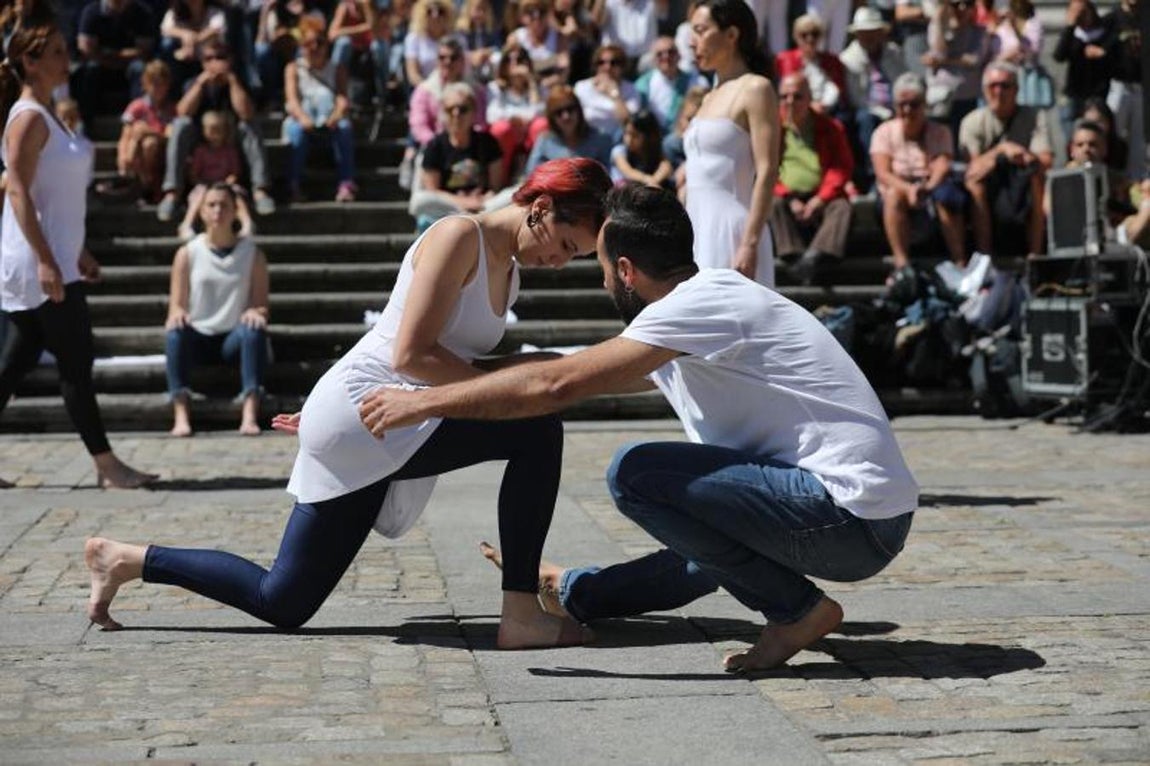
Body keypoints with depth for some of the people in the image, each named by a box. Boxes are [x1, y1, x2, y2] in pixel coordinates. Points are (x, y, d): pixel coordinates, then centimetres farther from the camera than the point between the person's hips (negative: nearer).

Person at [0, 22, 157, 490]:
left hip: (53, 261, 9)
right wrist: (45, 260, -25)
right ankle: (107, 465, 1)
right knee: (76, 365, -4)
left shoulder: (45, 116, 16)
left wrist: (78, 253, 21)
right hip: (39, 264, -9)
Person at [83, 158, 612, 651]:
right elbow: (410, 356, -19)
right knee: (537, 430, -21)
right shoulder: (459, 236, -11)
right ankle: (522, 616, -19)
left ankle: (127, 560, 20)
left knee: (282, 604, 8)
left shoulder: (508, 272, 17)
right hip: (359, 411, -9)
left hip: (387, 435, 9)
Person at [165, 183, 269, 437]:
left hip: (234, 339, 0)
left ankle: (250, 415, -41)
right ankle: (181, 416, -41)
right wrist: (176, 313, -23)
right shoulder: (187, 254, 6)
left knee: (254, 329, -33)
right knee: (175, 332, -32)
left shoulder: (252, 254, 6)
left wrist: (256, 312, -23)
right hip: (199, 338, 0)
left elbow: (261, 305, 2)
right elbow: (176, 304, 3)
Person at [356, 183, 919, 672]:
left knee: (634, 473, -15)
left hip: (851, 515, -10)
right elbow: (589, 374, 31)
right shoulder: (707, 302, 16)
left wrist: (424, 402, -6)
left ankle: (796, 609, -8)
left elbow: (556, 385, -16)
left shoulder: (701, 303, -12)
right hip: (859, 520, 10)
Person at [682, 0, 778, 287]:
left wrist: (750, 244, -22)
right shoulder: (710, 98, 18)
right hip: (699, 231, 8)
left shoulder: (755, 89, -6)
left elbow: (766, 173, -14)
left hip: (731, 229, -8)